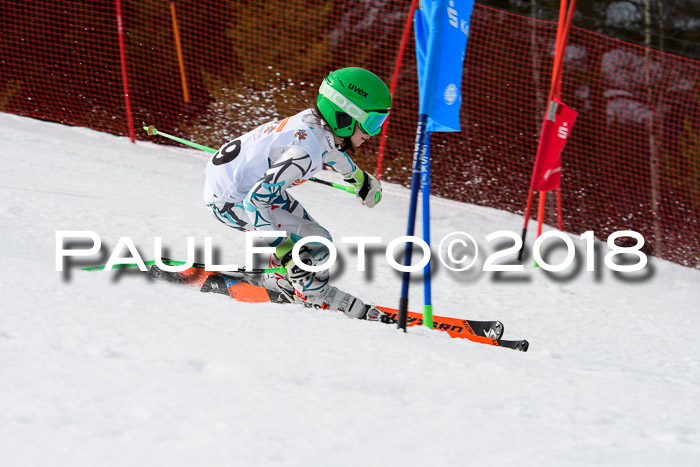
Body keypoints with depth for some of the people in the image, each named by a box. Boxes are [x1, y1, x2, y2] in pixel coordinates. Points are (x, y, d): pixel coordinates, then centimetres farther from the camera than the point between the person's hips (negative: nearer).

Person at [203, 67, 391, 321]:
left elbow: (331, 151, 21)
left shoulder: (318, 121, -6)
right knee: (316, 244, -14)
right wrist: (287, 253, -33)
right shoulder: (306, 150, -33)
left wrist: (360, 178, 39)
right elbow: (256, 199, -35)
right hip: (229, 202, -9)